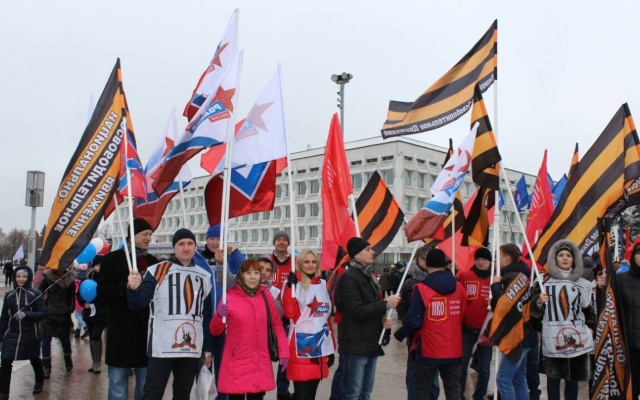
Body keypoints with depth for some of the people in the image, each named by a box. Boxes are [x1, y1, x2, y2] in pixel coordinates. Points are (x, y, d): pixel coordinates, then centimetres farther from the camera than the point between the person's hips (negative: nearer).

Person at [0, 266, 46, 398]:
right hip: (11, 334, 2)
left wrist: (26, 314, -25)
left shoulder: (36, 294, -7)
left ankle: (39, 381, 43)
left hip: (30, 334, -2)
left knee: (34, 359, 17)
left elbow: (41, 314, -9)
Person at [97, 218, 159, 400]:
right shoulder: (112, 259, 0)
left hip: (147, 331, 4)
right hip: (121, 332, -3)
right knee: (118, 382, 4)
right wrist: (125, 287, -22)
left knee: (146, 385, 9)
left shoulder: (153, 261, 11)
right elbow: (102, 293, -7)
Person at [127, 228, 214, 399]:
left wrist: (208, 348, 12)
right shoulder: (157, 271, -3)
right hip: (162, 347, -4)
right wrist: (133, 288, -31)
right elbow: (138, 303, -10)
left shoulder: (205, 276, 8)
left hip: (192, 348, 4)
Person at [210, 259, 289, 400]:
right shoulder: (230, 296, -6)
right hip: (236, 364, -3)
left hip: (260, 364, 3)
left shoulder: (265, 296, 4)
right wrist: (219, 316, -22)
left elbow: (277, 324, 10)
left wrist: (284, 352, 4)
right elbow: (215, 331, -2)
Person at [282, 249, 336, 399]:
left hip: (321, 346, 5)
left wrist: (331, 347, 16)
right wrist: (290, 287, -22)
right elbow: (290, 313, -17)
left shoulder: (323, 285, 13)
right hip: (301, 346, -5)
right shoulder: (294, 284, -4)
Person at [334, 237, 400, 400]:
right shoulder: (349, 278, -14)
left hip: (371, 342, 9)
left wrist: (383, 319, 3)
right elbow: (357, 311, -22)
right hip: (355, 345, -9)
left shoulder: (369, 276, 16)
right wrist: (385, 304, -16)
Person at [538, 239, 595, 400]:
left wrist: (590, 327, 9)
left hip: (577, 339, 2)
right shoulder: (545, 281, 3)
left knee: (572, 379, 9)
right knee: (553, 378, 3)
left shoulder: (582, 284, 11)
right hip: (552, 340, -2)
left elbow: (588, 309, 21)